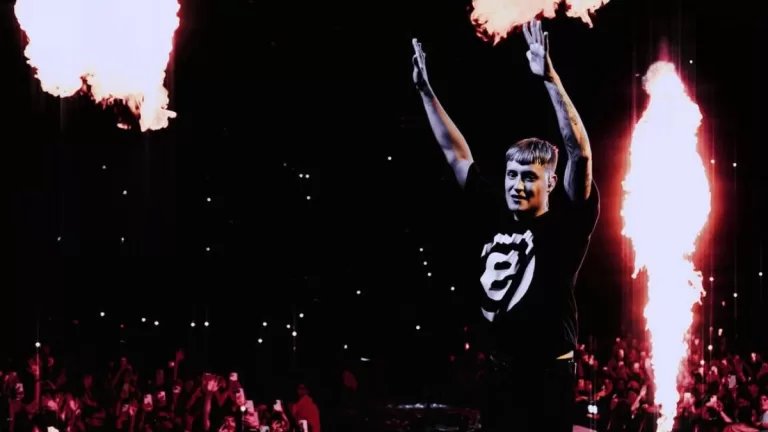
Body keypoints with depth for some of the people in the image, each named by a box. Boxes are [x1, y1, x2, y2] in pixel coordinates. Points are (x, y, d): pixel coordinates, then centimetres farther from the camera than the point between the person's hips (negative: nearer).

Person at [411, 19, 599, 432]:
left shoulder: (565, 226, -7)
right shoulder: (496, 218, 8)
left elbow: (581, 154, -18)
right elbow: (457, 155, 16)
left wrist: (550, 79, -26)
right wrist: (425, 91, 16)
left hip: (547, 377, -6)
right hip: (500, 374, 6)